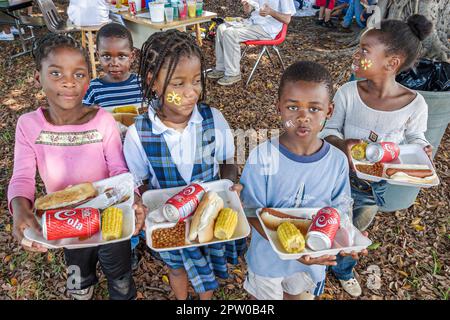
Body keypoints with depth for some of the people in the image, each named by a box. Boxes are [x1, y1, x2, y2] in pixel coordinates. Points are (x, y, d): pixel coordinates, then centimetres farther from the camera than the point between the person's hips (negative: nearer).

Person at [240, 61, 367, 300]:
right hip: (269, 256, -2)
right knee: (267, 295, 27)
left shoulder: (338, 161, -18)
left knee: (300, 293, 32)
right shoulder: (262, 158, -27)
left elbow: (338, 210, -7)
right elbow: (253, 213, -22)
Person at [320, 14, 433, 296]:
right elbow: (330, 130, -9)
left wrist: (421, 150, -23)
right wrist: (342, 144, -30)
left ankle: (343, 270, 57)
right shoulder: (348, 92, -20)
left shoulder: (415, 104, -19)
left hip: (377, 185, 1)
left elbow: (415, 138, -1)